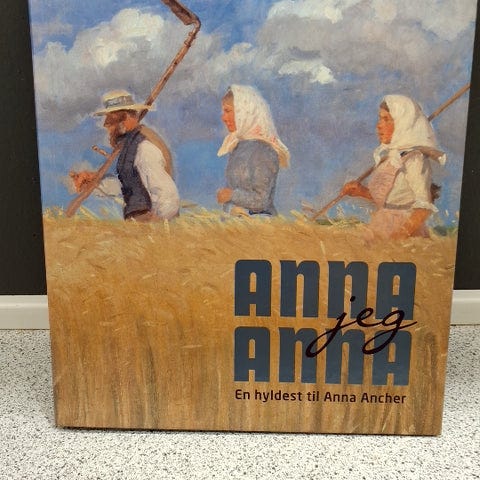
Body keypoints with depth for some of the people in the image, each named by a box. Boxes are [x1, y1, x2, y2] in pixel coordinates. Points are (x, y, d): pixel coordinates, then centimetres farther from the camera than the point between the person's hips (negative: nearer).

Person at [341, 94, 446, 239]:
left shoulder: (413, 158, -13)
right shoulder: (389, 154, 9)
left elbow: (425, 206, -16)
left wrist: (399, 237, -23)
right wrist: (362, 191, 4)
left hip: (406, 239, -7)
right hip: (382, 236, 7)